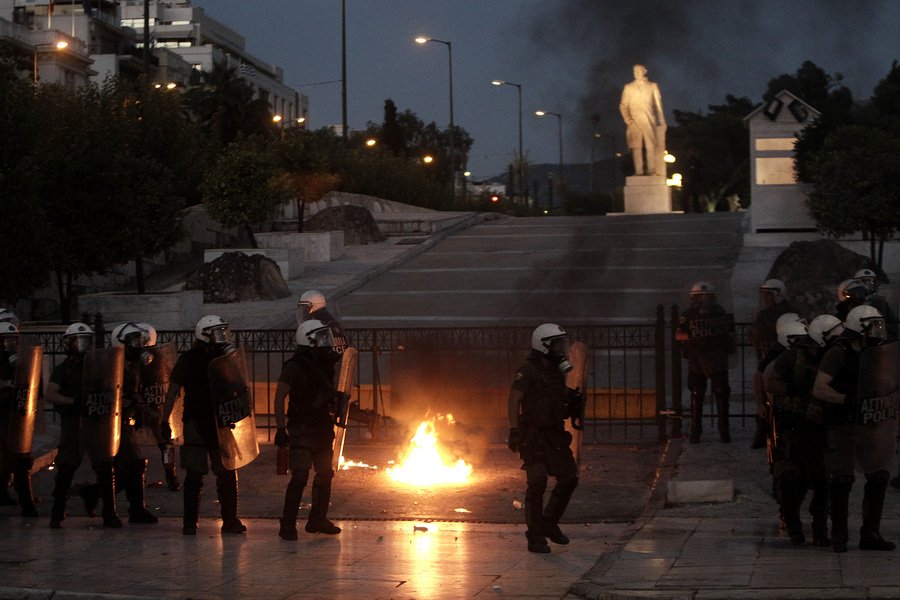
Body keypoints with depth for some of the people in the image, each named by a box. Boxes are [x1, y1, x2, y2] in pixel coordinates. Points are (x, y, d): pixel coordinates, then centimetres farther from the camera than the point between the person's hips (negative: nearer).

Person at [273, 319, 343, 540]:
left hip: (322, 430, 8)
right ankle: (288, 525, -12)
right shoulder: (295, 366, -13)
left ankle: (318, 520, 27)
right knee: (300, 476, -16)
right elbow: (279, 397, -16)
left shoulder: (325, 364, 11)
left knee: (325, 474, 14)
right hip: (301, 430, -8)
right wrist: (280, 428, -21)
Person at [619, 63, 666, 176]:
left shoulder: (652, 86, 13)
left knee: (651, 146, -7)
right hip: (634, 121, 0)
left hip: (649, 121, 0)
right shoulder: (628, 87, 14)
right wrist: (627, 119, -4)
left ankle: (651, 171, -7)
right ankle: (638, 171, -10)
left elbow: (658, 104, 12)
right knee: (636, 147, -7)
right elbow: (623, 105, 11)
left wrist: (661, 121, 6)